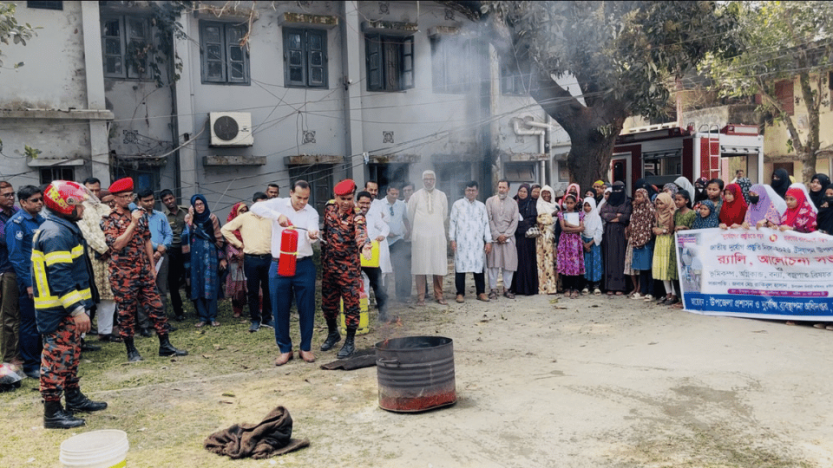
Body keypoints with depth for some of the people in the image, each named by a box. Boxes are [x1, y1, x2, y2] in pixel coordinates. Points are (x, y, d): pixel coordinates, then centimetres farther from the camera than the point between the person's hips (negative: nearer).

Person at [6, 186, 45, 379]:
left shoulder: (41, 220, 11)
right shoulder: (16, 223, -10)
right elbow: (15, 256, -14)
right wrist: (28, 283, -16)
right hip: (29, 281, -6)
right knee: (30, 323, 1)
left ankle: (42, 359, 24)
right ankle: (30, 365, 11)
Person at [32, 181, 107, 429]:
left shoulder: (65, 229, 14)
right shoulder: (55, 234, -19)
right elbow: (59, 277, -26)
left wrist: (79, 307, 25)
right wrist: (77, 310, -29)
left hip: (69, 308, 11)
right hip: (59, 309, -11)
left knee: (70, 355, 20)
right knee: (57, 357, -4)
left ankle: (74, 398, 33)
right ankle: (52, 411, 3)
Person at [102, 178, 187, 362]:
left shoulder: (140, 215, 10)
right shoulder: (109, 220, -6)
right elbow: (117, 244, -19)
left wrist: (152, 265, 13)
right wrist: (133, 224, -21)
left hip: (144, 271, 5)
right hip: (123, 273, -5)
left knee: (156, 307, 5)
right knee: (126, 312, 5)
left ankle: (165, 345, 12)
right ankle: (131, 350, 16)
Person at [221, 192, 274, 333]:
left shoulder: (270, 218, 6)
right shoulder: (244, 217, 0)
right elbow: (225, 229, 3)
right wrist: (239, 243, 1)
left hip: (268, 258, 2)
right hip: (251, 259, -2)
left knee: (268, 289, 7)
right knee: (252, 291, 4)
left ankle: (267, 318, 20)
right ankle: (255, 320, 14)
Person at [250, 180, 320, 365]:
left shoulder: (311, 212, 4)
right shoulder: (279, 204, 1)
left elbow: (312, 234, -13)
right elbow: (255, 207, -16)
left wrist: (313, 235, -37)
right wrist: (278, 215, -29)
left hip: (304, 265, 1)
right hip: (279, 265, 0)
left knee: (306, 308, 5)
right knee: (280, 309, 5)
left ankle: (306, 348, 19)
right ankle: (285, 349, 19)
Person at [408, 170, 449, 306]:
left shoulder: (442, 196, 8)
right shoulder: (416, 196, 2)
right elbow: (410, 215, 11)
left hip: (438, 235, 2)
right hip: (420, 236, -2)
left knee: (439, 266, 1)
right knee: (420, 266, -3)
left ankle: (439, 295, 10)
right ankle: (421, 296, 3)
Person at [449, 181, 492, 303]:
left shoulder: (481, 206, 14)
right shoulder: (457, 204, 7)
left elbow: (486, 223, 12)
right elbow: (452, 222, 4)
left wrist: (488, 241, 5)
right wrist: (452, 239, -4)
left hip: (478, 242, 2)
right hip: (461, 242, -2)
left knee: (479, 266, 1)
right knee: (460, 266, -2)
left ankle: (481, 292, 10)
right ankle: (460, 293, 5)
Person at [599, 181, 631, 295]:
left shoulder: (626, 203, 6)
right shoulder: (608, 203, 14)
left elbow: (626, 217, -6)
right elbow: (603, 214, -1)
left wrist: (611, 216, -4)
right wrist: (617, 215, -8)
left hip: (620, 232, -3)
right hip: (609, 233, 3)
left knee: (620, 257, -5)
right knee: (609, 258, 0)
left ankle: (620, 286, -4)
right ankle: (610, 287, 0)